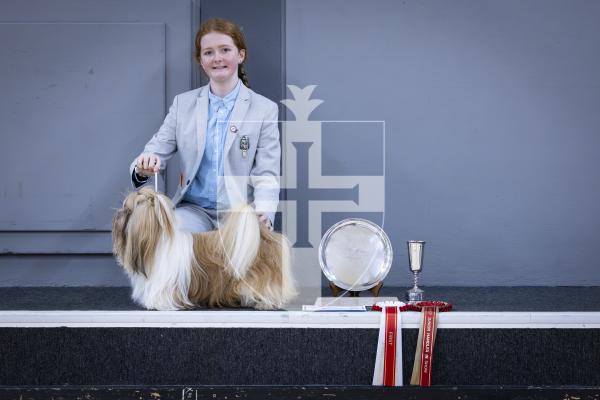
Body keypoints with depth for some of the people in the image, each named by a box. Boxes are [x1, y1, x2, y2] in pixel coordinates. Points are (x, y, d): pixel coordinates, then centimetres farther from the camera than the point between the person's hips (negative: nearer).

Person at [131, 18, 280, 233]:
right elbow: (155, 150, 9)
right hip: (194, 211, 2)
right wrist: (145, 166, -18)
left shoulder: (265, 110, 4)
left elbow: (266, 176, -1)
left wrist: (263, 213, -22)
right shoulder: (183, 104, 12)